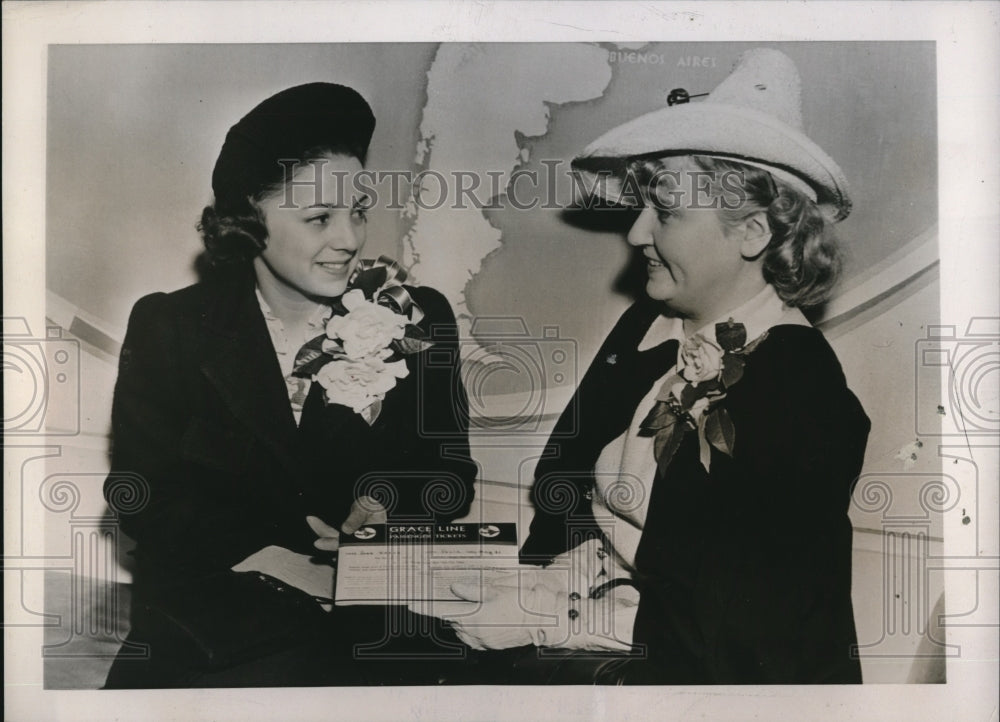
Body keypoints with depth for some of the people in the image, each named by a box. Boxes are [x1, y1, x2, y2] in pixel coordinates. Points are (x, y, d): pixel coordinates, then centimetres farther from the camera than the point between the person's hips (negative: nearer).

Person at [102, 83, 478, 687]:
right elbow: (145, 499, -1)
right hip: (209, 610, 0)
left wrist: (389, 506, -16)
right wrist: (279, 545, -16)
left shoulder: (419, 319, 3)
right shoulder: (169, 328, 2)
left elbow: (450, 477, 8)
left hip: (374, 621, 0)